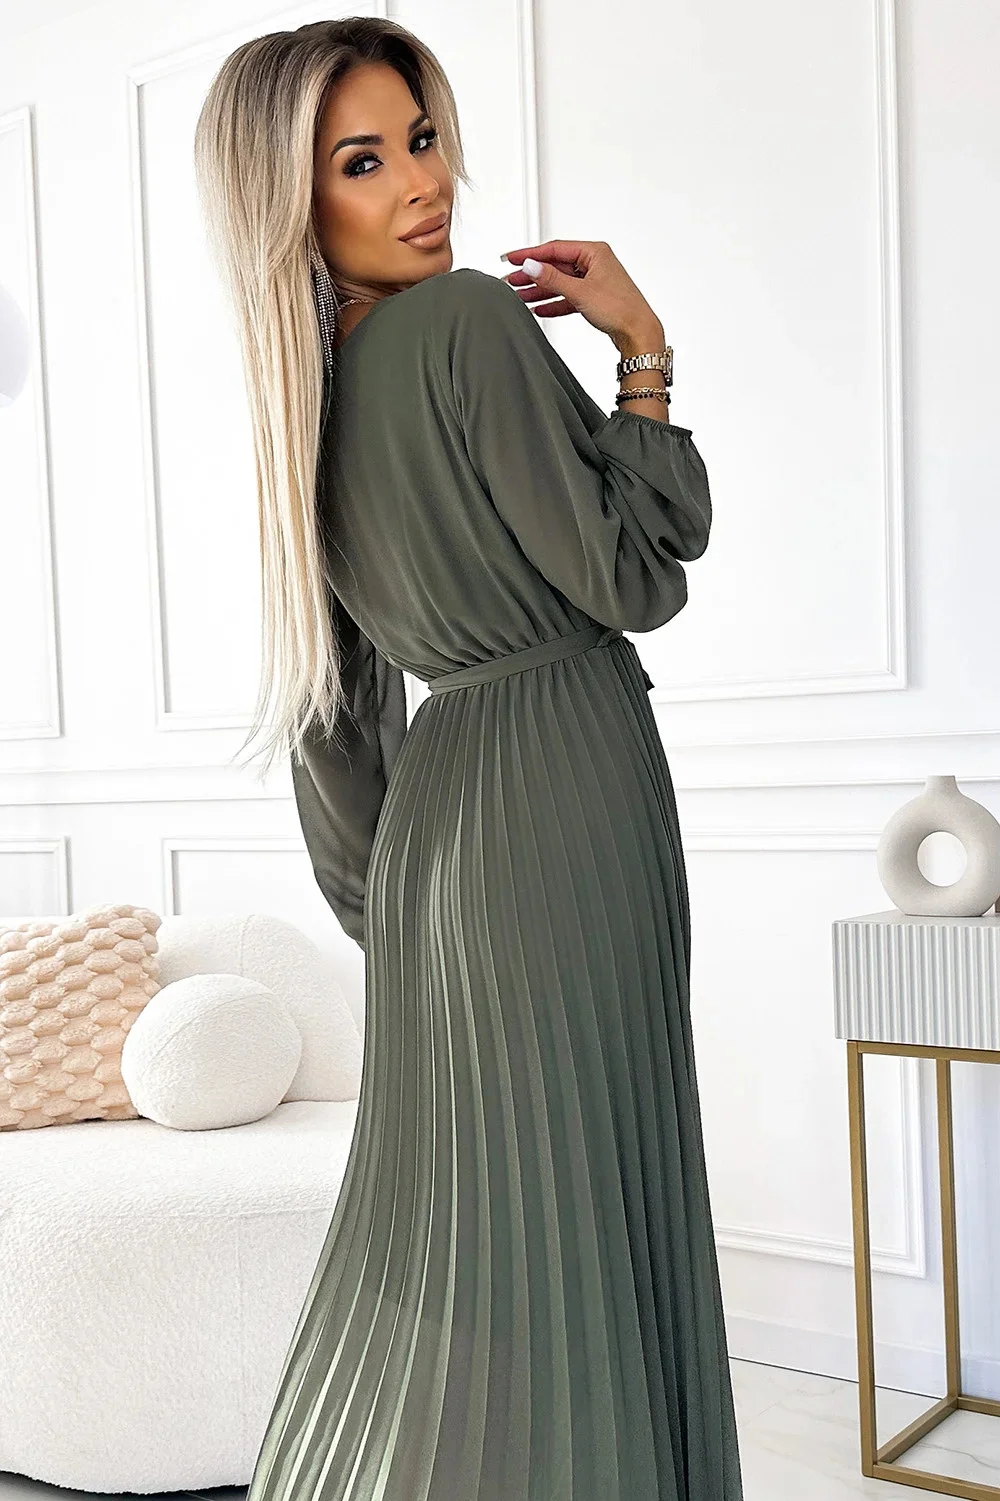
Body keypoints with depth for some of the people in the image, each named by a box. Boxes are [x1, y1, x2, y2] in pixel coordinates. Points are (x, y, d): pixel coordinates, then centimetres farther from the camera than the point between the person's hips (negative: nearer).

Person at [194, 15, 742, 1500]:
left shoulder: (308, 392, 10)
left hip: (438, 812, 8)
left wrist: (379, 895, 21)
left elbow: (333, 702, 13)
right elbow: (640, 577, -11)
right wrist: (643, 347, -3)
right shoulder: (472, 320, -13)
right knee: (562, 1219, 1)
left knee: (438, 1214, 18)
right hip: (567, 786, -8)